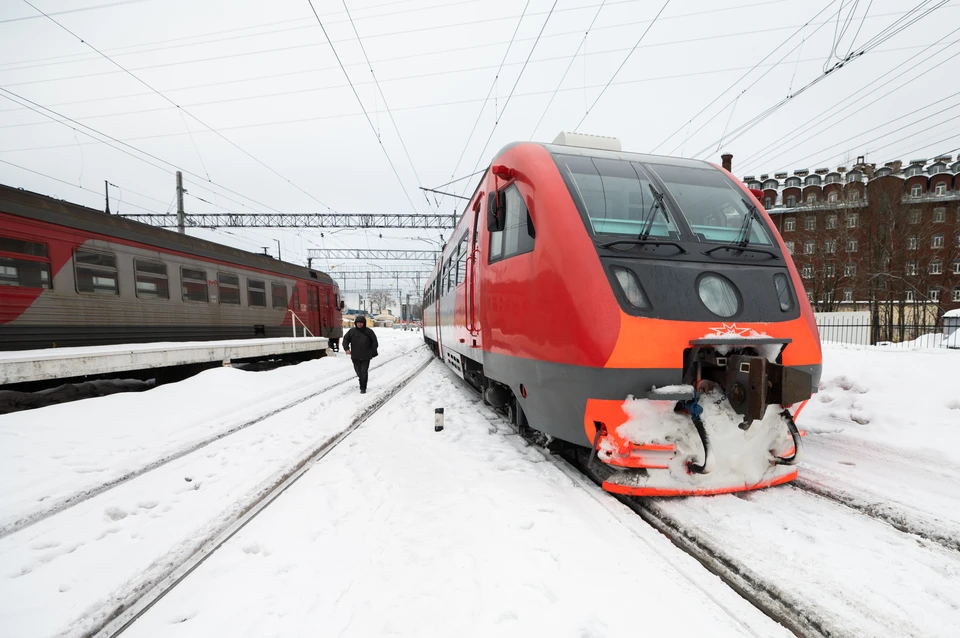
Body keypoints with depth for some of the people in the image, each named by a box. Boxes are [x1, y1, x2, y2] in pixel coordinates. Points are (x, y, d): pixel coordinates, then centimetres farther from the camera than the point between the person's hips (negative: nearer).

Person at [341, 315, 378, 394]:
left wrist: (373, 352, 2)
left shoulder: (369, 331, -1)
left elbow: (374, 342, 5)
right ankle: (362, 384, 36)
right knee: (358, 371, 13)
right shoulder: (352, 331, 1)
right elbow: (346, 339, 7)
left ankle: (363, 388, 1)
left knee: (364, 372, -6)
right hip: (355, 356, 2)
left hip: (366, 356, -2)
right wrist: (346, 348, -7)